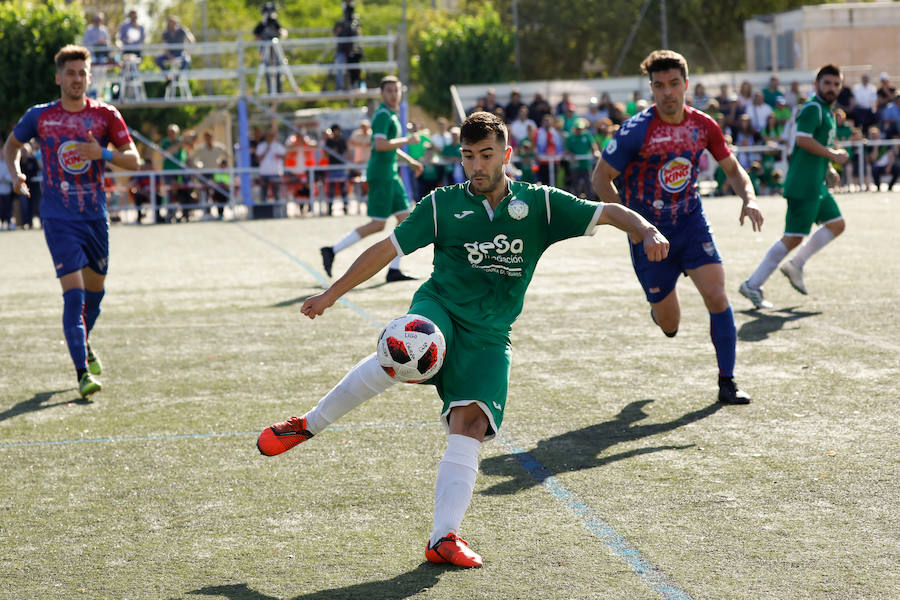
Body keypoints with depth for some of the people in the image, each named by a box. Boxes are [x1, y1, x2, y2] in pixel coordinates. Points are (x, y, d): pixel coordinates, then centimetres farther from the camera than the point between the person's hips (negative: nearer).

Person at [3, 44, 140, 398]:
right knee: (73, 291, -14)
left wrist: (102, 153, -21)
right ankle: (83, 371, -15)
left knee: (95, 288, 16)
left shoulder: (106, 116, -1)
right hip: (59, 219, -3)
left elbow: (133, 160, -3)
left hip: (95, 216, 3)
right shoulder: (39, 117, -1)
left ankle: (83, 343, 45)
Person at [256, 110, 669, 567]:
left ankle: (444, 538, -18)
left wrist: (647, 231, -17)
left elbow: (609, 213, 4)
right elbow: (387, 249, 11)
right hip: (439, 309, -1)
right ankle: (307, 426, -21)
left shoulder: (539, 203, 7)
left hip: (489, 337, 1)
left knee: (469, 426, -19)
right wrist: (331, 294, 10)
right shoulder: (443, 205, 7)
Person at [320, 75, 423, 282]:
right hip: (380, 174, -10)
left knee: (405, 217, 4)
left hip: (390, 174, 10)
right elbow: (380, 145, -26)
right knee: (378, 224, -10)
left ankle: (394, 270, 4)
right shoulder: (382, 114, -13)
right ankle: (332, 251, -5)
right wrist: (407, 140, -17)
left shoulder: (392, 114, 18)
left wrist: (410, 161, 30)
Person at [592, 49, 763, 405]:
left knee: (716, 296, -15)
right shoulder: (636, 131, -17)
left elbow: (731, 167, 10)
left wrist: (748, 198, -9)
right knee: (669, 325, 5)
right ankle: (659, 307, 45)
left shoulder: (703, 126, -5)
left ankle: (727, 382, -3)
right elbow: (600, 178, -9)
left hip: (691, 222, 2)